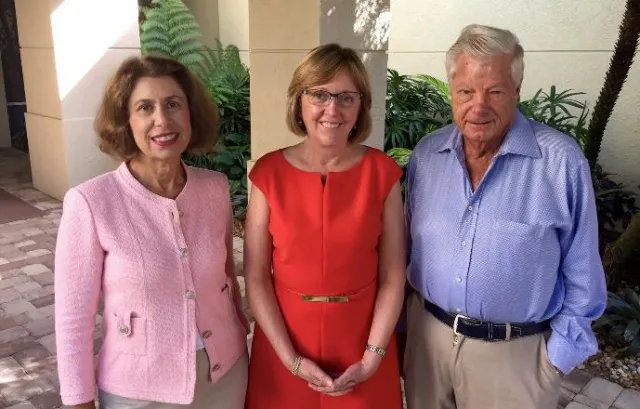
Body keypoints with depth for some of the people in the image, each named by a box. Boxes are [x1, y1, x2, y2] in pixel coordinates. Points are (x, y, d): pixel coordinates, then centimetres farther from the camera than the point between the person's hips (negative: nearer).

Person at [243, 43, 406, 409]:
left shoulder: (381, 171, -7)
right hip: (284, 339, 0)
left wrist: (372, 358, -9)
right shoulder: (269, 172, -8)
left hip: (362, 337, 0)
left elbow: (393, 276, -5)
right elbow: (256, 277, -7)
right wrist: (291, 359, -10)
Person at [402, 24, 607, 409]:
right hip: (427, 333, 4)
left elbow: (581, 272, -7)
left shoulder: (561, 160, -15)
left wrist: (561, 351, -4)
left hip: (516, 351, -3)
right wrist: (402, 318, 10)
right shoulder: (427, 153, -3)